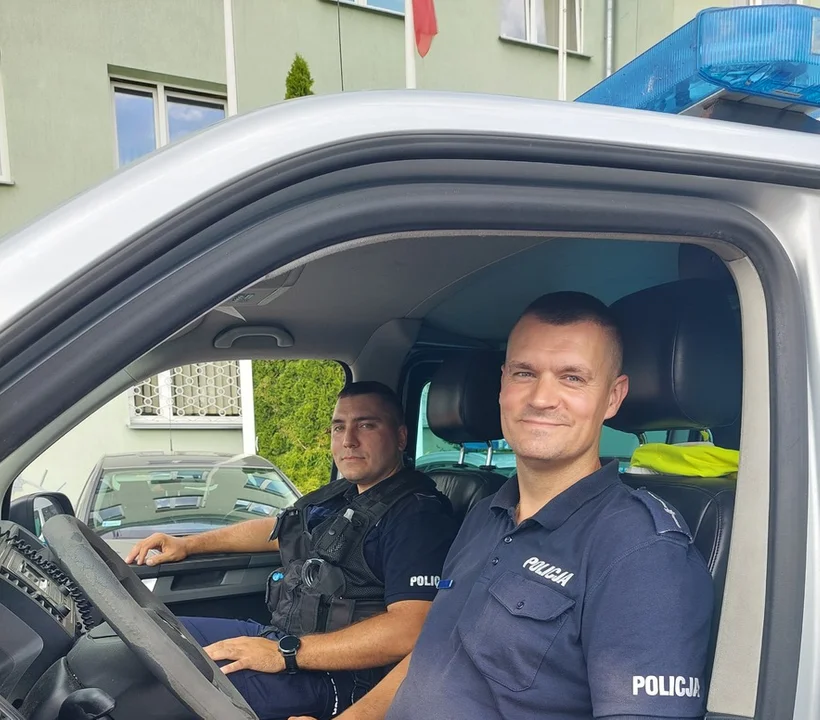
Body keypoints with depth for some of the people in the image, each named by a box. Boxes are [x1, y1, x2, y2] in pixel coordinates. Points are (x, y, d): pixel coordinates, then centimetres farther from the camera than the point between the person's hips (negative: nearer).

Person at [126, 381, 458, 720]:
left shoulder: (417, 513, -16)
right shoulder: (338, 496, 12)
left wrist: (286, 653, -26)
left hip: (334, 675, -9)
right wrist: (188, 543, 22)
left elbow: (410, 631, -27)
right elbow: (276, 529, 30)